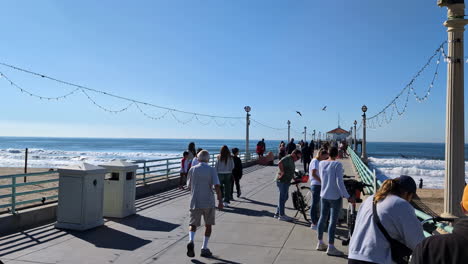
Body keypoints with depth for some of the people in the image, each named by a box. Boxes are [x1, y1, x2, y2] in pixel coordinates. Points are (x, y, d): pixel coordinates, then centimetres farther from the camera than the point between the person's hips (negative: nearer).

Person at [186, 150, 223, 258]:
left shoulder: (192, 170, 1)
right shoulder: (211, 170, -5)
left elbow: (189, 186, 10)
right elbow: (216, 186, -15)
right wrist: (220, 201, -13)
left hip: (195, 202, 1)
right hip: (208, 202, -1)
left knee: (193, 224, 10)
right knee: (208, 225, 15)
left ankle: (191, 241, -18)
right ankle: (204, 248, 15)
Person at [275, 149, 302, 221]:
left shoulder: (291, 160, 18)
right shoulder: (288, 158, -15)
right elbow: (280, 163, -33)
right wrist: (282, 172, -24)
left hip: (286, 181, 11)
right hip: (283, 181, -11)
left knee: (284, 197, 17)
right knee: (283, 197, -3)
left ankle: (277, 213, 26)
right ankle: (281, 215, 6)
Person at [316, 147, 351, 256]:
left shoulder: (321, 163, 1)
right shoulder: (337, 164, -16)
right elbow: (339, 182, -19)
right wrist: (347, 196, -14)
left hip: (323, 195, 6)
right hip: (335, 197, -6)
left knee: (322, 218, 14)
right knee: (333, 221, 1)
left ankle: (320, 243, 25)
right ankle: (331, 247, 6)